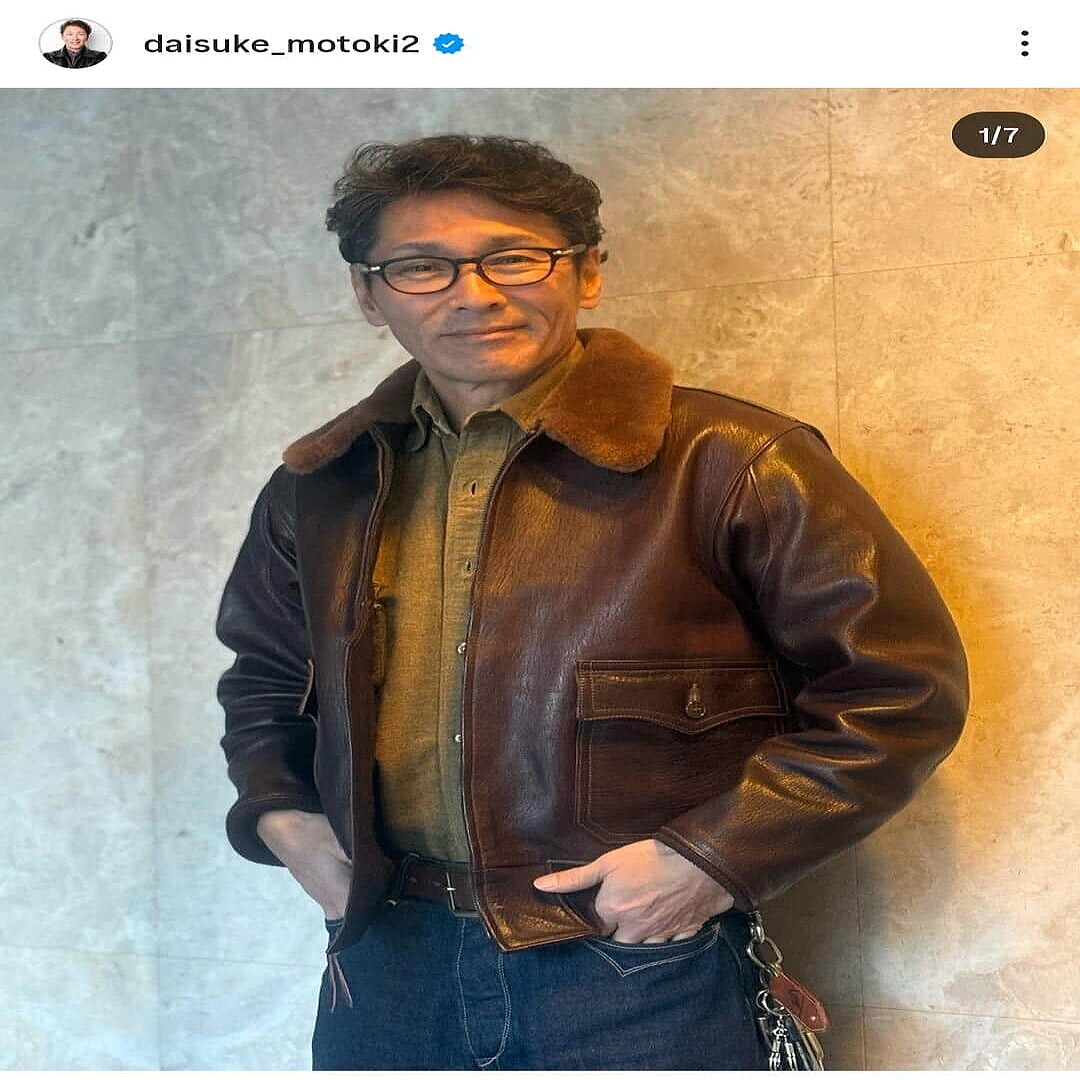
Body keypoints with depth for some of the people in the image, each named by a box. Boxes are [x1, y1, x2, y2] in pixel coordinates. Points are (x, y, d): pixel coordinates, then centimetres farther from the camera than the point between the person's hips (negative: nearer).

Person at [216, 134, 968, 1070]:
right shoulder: (320, 488, 5)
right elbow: (263, 673, 22)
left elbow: (902, 683, -9)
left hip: (644, 970, -4)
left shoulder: (727, 463, -11)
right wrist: (279, 814, 5)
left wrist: (715, 855, -15)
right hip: (389, 959, 5)